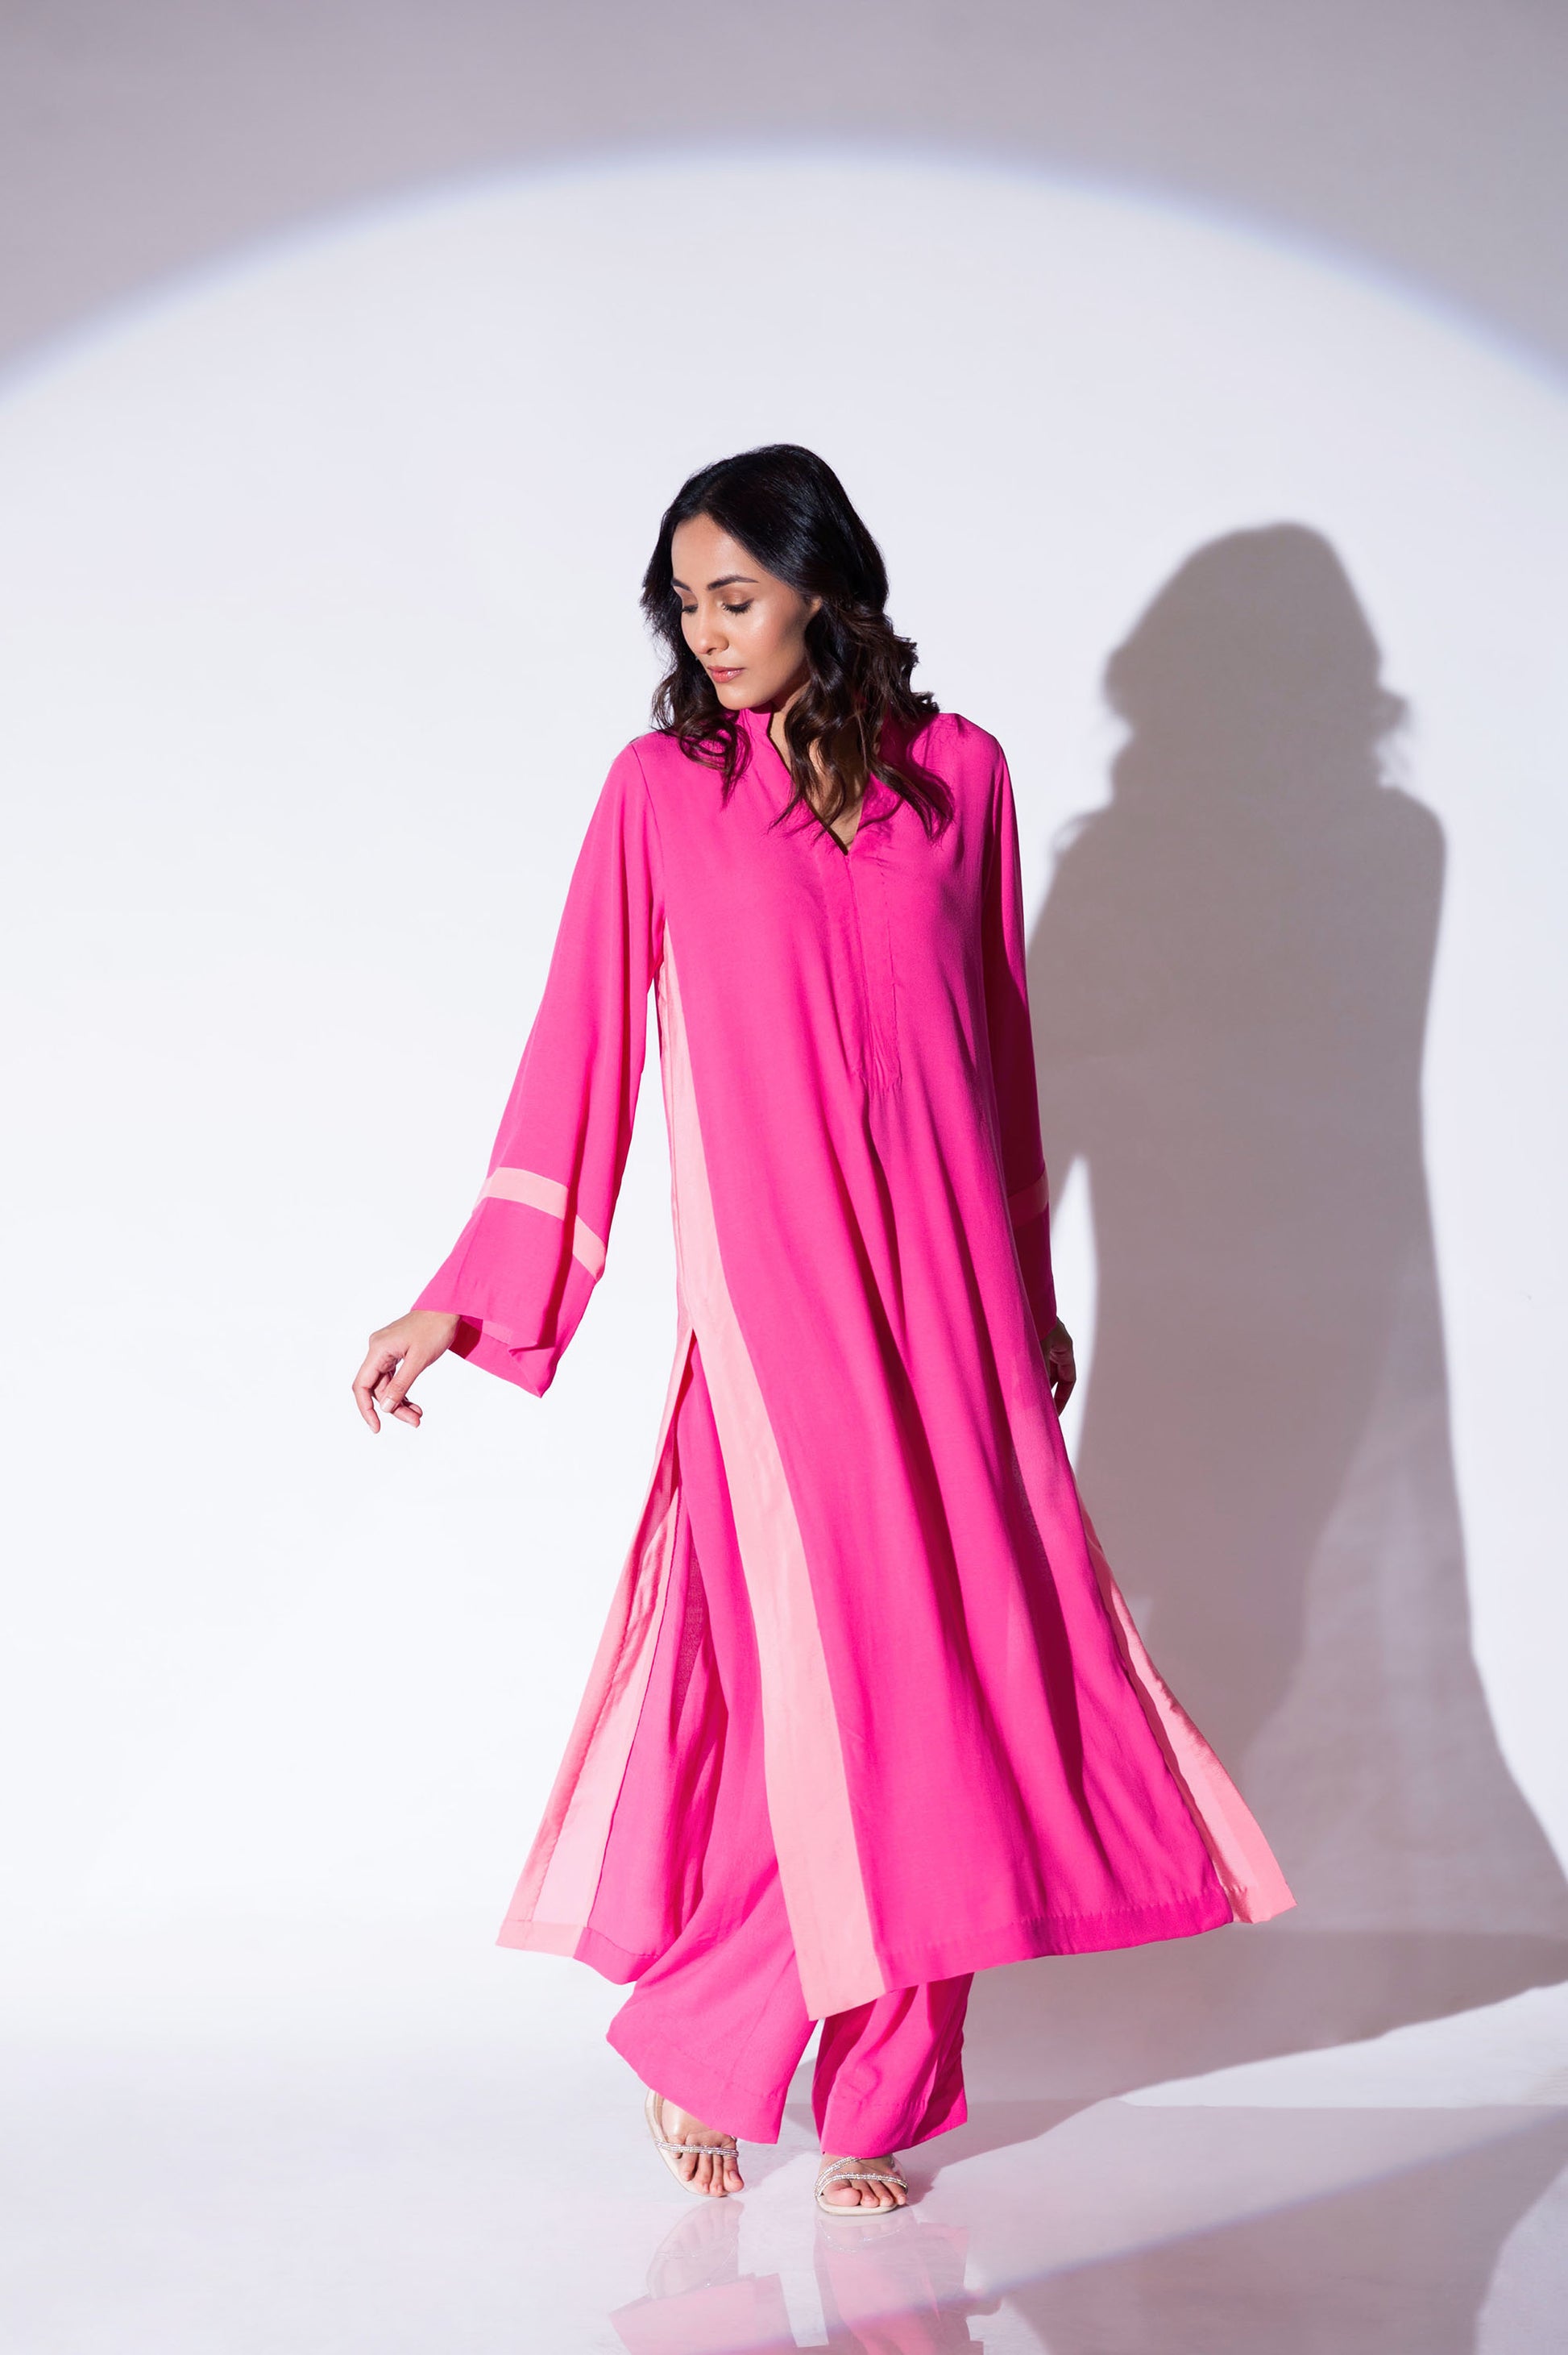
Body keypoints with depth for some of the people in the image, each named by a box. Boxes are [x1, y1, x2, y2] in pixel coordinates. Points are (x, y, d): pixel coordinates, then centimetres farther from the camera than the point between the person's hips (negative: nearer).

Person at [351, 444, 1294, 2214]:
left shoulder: (961, 774, 8)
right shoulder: (663, 786, 1)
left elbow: (998, 1047, 13)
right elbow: (579, 1047, -1)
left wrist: (1030, 1292, 16)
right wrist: (467, 1295, -6)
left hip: (942, 1284, 3)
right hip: (770, 1289, -3)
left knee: (943, 1663, 3)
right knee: (821, 1674, -6)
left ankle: (876, 2099, 16)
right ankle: (694, 2049, 16)